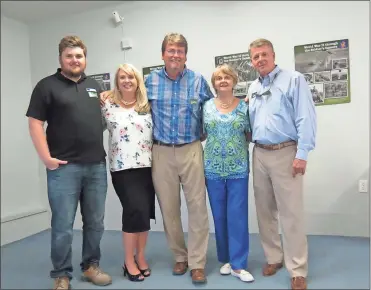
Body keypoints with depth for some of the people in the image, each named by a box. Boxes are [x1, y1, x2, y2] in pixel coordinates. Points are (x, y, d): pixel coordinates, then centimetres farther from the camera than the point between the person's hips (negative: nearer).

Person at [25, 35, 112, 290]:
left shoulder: (95, 86, 16)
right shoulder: (47, 86, 0)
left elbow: (106, 118, 22)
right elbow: (35, 123, -5)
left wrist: (106, 150, 11)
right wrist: (46, 158, -12)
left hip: (97, 165, 5)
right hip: (64, 167, -4)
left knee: (95, 222, 12)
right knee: (63, 226, 2)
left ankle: (91, 266, 29)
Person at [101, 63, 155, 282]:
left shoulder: (148, 105, 9)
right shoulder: (108, 105, 1)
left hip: (147, 166, 3)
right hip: (123, 168, -3)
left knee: (145, 212, 7)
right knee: (136, 210, -7)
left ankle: (140, 257, 26)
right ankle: (129, 261, 12)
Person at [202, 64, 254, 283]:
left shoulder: (244, 106, 2)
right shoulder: (207, 107, 4)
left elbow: (250, 135, 8)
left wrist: (238, 146, -4)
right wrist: (214, 144, 1)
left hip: (238, 169, -1)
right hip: (213, 169, 1)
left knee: (238, 216, 0)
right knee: (219, 216, 10)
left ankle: (238, 264, 11)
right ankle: (226, 259, 26)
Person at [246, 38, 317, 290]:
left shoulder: (294, 80, -3)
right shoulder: (253, 89, 16)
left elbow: (306, 118, -11)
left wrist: (302, 154, -17)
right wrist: (254, 150, 7)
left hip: (285, 153, -6)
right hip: (259, 154, 6)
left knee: (291, 213, -3)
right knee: (265, 211, 12)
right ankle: (274, 258, 28)